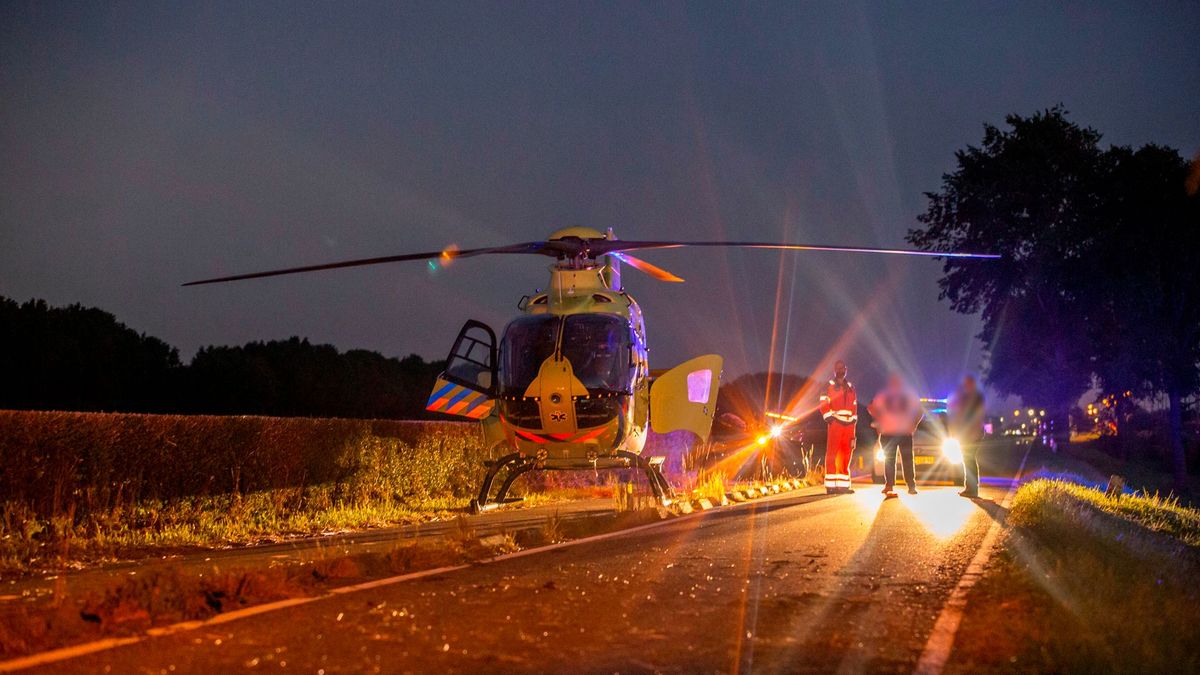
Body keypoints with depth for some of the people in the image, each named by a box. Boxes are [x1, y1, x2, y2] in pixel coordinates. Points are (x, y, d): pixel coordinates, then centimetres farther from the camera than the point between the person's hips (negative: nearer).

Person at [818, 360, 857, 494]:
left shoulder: (851, 388, 21)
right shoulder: (829, 386, 6)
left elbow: (854, 406, 23)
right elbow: (823, 404, -2)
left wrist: (854, 419, 11)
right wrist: (829, 416, -13)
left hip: (849, 424, 5)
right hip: (835, 423, -5)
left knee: (846, 454, 5)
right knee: (832, 453, -9)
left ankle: (843, 484, 9)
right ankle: (830, 485, -11)